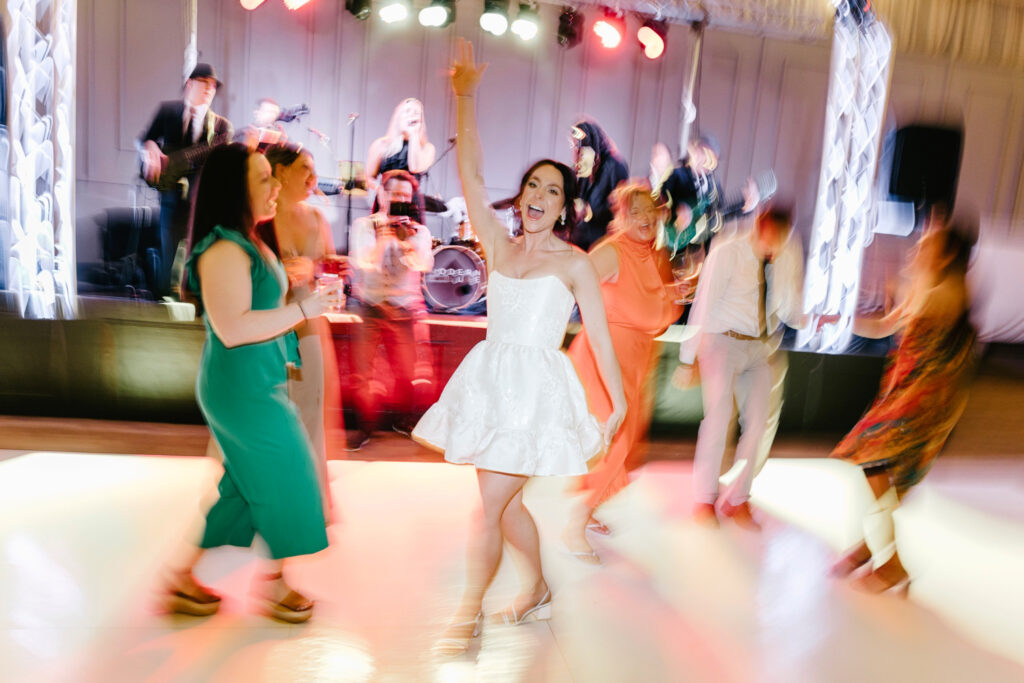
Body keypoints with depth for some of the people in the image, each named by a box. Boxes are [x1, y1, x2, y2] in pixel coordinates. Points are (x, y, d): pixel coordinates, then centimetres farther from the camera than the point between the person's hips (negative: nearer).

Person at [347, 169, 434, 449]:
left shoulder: (419, 231, 8)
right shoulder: (363, 225, 4)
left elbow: (424, 264, -11)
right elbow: (364, 266, -10)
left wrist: (406, 234, -21)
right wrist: (384, 236, -15)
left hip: (403, 311, 1)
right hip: (368, 308, -1)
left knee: (406, 372, 4)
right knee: (361, 372, -2)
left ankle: (402, 420, 27)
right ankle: (365, 425, 16)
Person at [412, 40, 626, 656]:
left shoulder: (574, 263, -2)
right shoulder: (499, 247, 8)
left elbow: (600, 337, -2)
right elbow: (471, 176, 3)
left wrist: (619, 406, -4)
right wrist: (465, 98, -2)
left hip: (538, 388, -5)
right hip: (491, 381, 5)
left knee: (491, 505, -2)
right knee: (508, 502, 15)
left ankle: (470, 610, 21)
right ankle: (539, 591, 39)